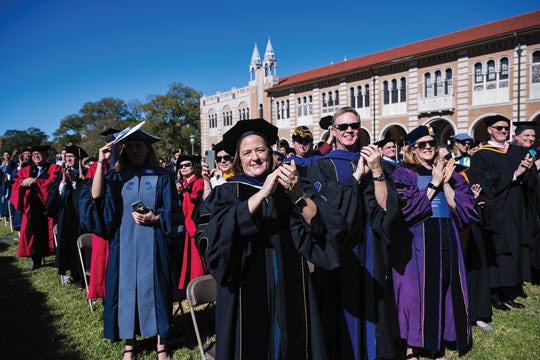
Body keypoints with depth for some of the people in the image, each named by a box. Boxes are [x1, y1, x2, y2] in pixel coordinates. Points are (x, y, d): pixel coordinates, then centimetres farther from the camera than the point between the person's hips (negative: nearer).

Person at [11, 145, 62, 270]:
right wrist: (25, 181, -12)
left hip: (48, 205, -4)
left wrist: (35, 181, -15)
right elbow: (16, 182, 9)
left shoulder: (54, 168, 4)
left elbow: (52, 182, -12)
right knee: (33, 231, -1)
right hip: (32, 207, 4)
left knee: (48, 231, -2)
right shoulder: (27, 170, 20)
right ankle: (35, 258, 10)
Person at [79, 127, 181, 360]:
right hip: (123, 245, 2)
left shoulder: (162, 177, 2)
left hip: (151, 246, -1)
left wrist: (154, 218, -18)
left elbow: (172, 215, 0)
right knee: (126, 288, 6)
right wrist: (101, 163, -13)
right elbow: (95, 197, -11)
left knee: (154, 288, 4)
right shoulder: (117, 176, 7)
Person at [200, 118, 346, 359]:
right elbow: (224, 231, -19)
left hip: (290, 290, 2)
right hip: (247, 292, -1)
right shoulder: (228, 192, 1)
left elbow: (317, 224, -10)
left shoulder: (291, 186, 5)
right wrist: (263, 192, -29)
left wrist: (296, 193, -27)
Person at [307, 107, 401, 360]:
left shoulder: (372, 163, 10)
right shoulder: (321, 167, -1)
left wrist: (376, 172, -14)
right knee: (344, 309, 5)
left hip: (371, 253, 3)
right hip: (338, 253, -3)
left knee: (371, 308, 11)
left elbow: (386, 208, -2)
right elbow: (327, 210, -17)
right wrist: (358, 175, -13)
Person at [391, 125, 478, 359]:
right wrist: (434, 183, -12)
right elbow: (407, 208, -15)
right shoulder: (403, 174, -2)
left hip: (446, 240, 5)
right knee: (418, 289, -1)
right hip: (418, 241, -4)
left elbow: (464, 207, 3)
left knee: (444, 288, 9)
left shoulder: (449, 173, 12)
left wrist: (445, 183, -9)